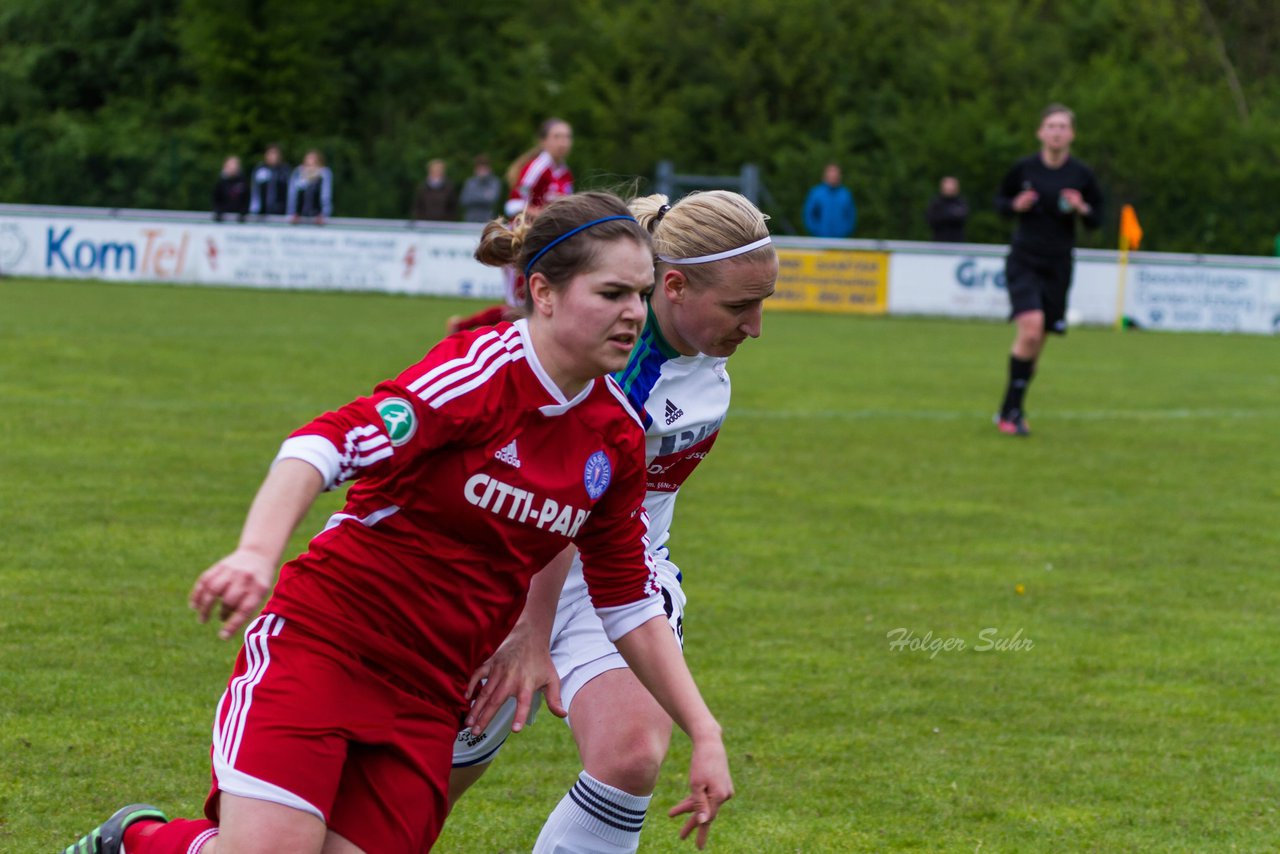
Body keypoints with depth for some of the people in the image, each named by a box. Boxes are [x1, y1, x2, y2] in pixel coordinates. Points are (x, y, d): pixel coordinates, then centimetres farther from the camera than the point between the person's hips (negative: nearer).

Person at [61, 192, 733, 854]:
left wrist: (703, 733, 10)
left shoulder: (617, 434, 4)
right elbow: (328, 444, -29)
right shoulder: (483, 369, -16)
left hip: (429, 697, 6)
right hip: (320, 644, -6)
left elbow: (630, 604, 15)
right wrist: (256, 552, -47)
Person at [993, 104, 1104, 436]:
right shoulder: (1024, 168, -4)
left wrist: (1082, 209, -14)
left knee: (1036, 341, 6)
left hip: (1058, 266, 2)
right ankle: (1012, 410, -11)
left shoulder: (1081, 175, -1)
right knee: (1030, 328, -21)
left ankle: (1010, 411, 23)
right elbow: (1000, 200, 10)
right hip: (1024, 261, -2)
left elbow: (1097, 218, 8)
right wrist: (1015, 205, -12)